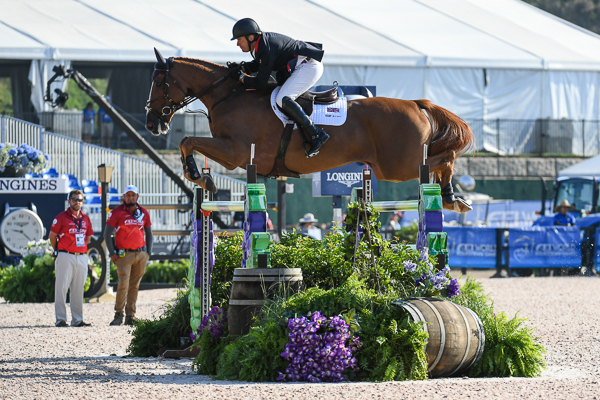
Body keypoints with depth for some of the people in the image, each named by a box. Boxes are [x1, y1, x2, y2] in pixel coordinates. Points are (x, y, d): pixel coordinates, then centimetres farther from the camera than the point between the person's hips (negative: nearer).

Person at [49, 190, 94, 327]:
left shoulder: (86, 219, 12)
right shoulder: (61, 218, -3)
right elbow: (52, 236, 2)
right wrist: (59, 251, 9)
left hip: (82, 257, 5)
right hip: (65, 257, -5)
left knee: (78, 289, 7)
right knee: (62, 287, -5)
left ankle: (77, 319, 11)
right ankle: (60, 319, -3)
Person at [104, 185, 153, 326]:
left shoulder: (144, 213, 10)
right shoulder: (117, 213, -2)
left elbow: (148, 234, 20)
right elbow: (107, 234, -1)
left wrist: (148, 252, 11)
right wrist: (112, 253, -8)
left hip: (141, 254, 4)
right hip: (124, 254, -4)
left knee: (134, 286, 5)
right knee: (123, 284, -12)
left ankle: (130, 316, 9)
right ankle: (118, 315, -4)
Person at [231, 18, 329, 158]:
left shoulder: (266, 50, -24)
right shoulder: (261, 42, 6)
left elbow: (260, 84, -23)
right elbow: (258, 64, 26)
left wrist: (241, 77, -10)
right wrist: (242, 68, 8)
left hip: (309, 66, -11)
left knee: (282, 99, -24)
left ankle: (316, 134, -26)